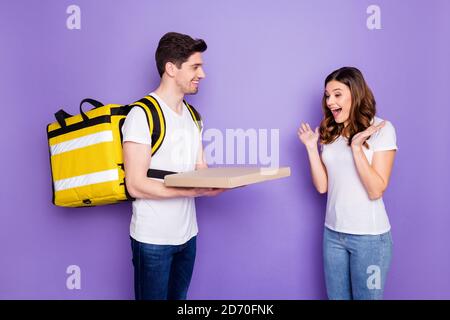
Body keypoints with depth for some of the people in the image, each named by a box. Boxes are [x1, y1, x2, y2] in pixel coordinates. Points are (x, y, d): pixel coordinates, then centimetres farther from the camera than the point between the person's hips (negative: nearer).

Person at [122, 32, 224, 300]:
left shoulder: (192, 115, 10)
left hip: (188, 233, 7)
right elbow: (136, 185, -19)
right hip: (153, 238, -7)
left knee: (179, 297, 18)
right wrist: (194, 190, -26)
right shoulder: (142, 115, -14)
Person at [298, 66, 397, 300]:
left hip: (369, 236, -4)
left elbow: (376, 191, -15)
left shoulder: (382, 129, -9)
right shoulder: (329, 132, 5)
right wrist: (311, 148, -5)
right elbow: (322, 186, 2)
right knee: (335, 296, 15)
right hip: (333, 233, 5)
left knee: (366, 296, 10)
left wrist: (356, 147, -23)